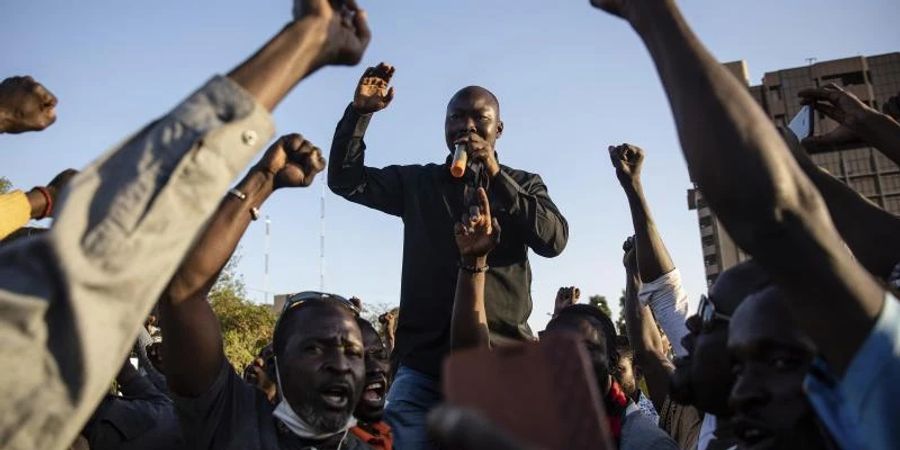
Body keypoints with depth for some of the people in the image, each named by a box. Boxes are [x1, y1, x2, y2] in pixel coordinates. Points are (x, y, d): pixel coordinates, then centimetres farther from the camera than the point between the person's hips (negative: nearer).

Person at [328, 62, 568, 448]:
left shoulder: (524, 184, 11)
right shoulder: (416, 182, 15)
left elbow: (554, 239, -6)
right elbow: (345, 179, 8)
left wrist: (495, 177, -12)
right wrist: (360, 111, -3)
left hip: (502, 363, 0)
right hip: (423, 363, 1)